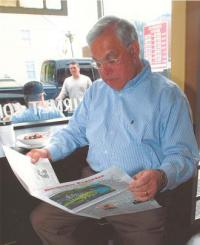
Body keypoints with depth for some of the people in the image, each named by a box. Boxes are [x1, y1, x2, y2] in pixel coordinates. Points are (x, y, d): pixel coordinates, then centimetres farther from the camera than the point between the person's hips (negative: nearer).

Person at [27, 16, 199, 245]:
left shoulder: (167, 95, -6)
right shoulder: (95, 91, 11)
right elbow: (74, 132, 17)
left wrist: (161, 177, -31)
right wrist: (49, 151, -1)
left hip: (141, 194, -4)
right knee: (41, 220, -3)